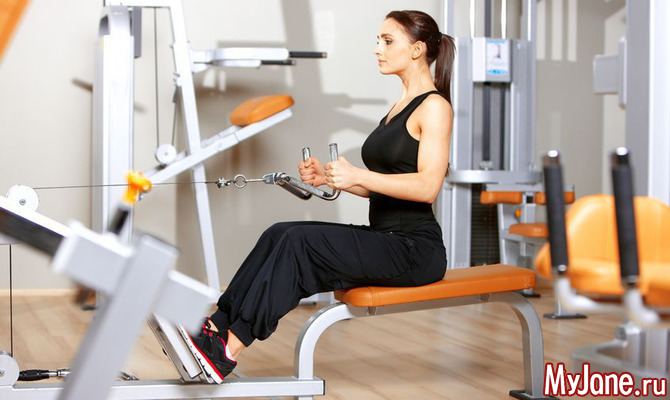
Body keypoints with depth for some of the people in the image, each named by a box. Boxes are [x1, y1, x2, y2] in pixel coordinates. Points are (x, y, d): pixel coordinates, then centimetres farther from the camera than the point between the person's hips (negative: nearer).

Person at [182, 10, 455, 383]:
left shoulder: (434, 106, -10)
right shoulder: (401, 106, 18)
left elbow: (428, 186, -21)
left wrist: (359, 175, -25)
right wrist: (329, 177, 6)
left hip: (415, 248, -9)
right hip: (385, 238, 9)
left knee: (300, 242, -23)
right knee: (279, 236, -8)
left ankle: (230, 351, -23)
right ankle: (216, 328, -14)